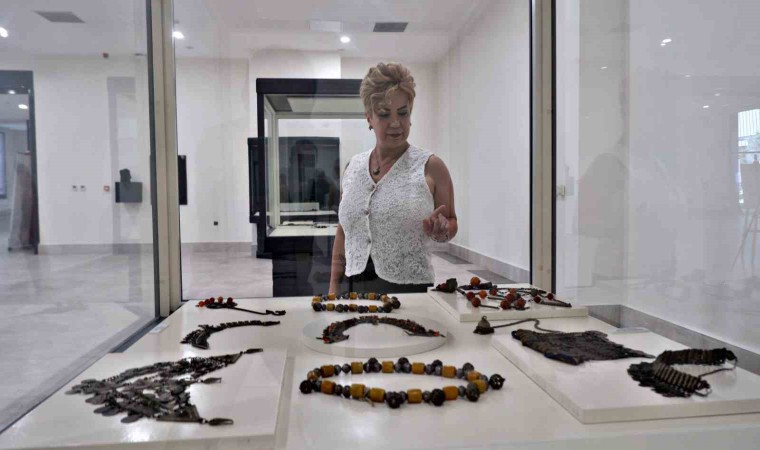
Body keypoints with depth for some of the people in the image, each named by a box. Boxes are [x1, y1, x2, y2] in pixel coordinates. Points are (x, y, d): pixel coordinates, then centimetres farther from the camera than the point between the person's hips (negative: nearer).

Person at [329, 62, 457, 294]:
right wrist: (334, 287, 8)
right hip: (357, 289, 3)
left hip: (410, 288, -3)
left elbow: (451, 223, 2)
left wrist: (442, 230, -20)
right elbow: (343, 233, 12)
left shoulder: (431, 166, -6)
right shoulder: (353, 168, 5)